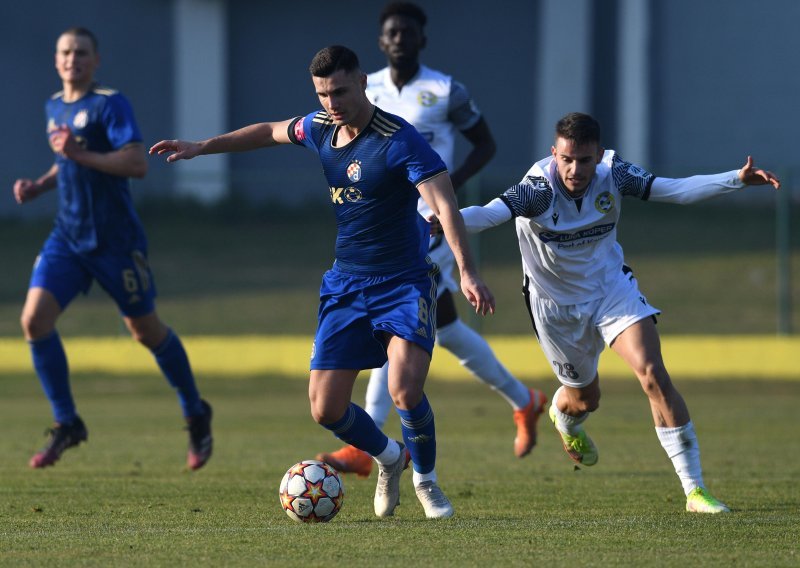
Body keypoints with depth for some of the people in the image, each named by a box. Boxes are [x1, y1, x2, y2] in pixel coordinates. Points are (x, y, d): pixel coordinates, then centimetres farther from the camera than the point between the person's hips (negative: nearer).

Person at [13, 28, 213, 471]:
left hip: (115, 240, -6)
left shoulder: (110, 104, -11)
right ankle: (66, 424, -1)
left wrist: (79, 154, -28)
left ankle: (196, 416, 27)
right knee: (34, 319, -12)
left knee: (146, 331, 6)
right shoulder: (55, 107, 11)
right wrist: (38, 186, 9)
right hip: (68, 237, 6)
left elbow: (137, 164, -22)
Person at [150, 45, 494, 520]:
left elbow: (445, 203, -28)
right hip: (343, 288, 6)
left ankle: (426, 480, 4)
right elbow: (271, 132, 25)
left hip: (404, 284, -6)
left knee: (405, 390, -26)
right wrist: (201, 147, 27)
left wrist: (467, 272, -40)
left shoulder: (399, 139, -19)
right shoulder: (320, 129, 3)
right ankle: (389, 457, 30)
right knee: (325, 409, -2)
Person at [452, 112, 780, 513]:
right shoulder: (539, 187, -30)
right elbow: (491, 213, -45)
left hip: (611, 288, 2)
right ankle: (563, 417, 59)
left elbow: (676, 190, -12)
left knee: (653, 374, -17)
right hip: (556, 305, -2)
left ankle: (694, 490, -13)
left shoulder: (613, 174, -18)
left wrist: (737, 179, -23)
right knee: (584, 398, 15)